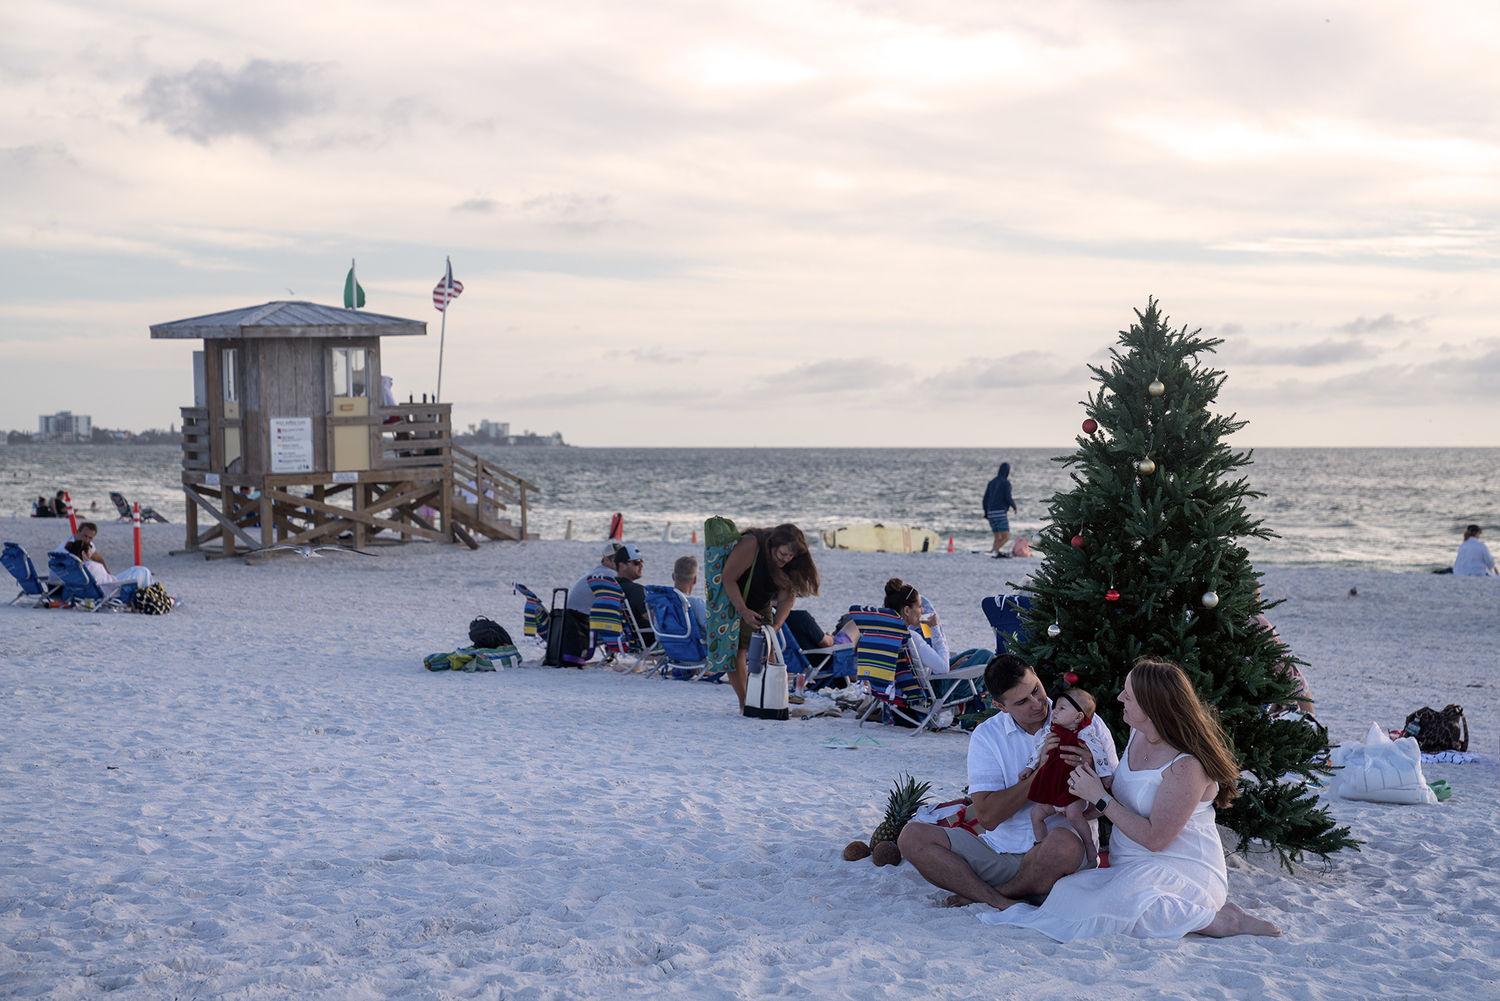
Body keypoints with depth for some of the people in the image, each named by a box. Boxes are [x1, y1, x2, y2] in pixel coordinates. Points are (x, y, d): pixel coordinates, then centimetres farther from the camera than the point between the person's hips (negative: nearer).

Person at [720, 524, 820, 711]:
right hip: (732, 604, -5)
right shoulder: (750, 546, -31)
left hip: (761, 608, 5)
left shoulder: (790, 564, -14)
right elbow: (728, 578, -29)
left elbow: (787, 597, -13)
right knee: (736, 652, -12)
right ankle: (744, 703, -9)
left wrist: (777, 624, -29)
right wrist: (744, 612, -34)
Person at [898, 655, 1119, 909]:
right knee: (911, 837, -14)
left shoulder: (1087, 724, -1)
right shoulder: (987, 736, 1)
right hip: (999, 854, 2)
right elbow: (988, 817, -10)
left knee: (1064, 843, -39)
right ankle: (1003, 904, -27)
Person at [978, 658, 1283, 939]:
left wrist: (1100, 798, -15)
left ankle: (1222, 921, -18)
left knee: (1118, 901, -36)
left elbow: (1154, 838, -20)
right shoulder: (1139, 734, 6)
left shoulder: (1187, 765, -21)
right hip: (1132, 868, 7)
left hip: (1183, 869, -7)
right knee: (1068, 889, -17)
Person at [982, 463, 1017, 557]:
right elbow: (1008, 498, -13)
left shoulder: (992, 482, 16)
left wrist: (986, 513, 19)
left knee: (998, 538, 11)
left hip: (991, 513, 7)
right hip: (1001, 513, -7)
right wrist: (1015, 507, 5)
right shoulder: (1006, 483, -5)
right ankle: (994, 551, -28)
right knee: (1006, 537, -9)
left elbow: (985, 499, 13)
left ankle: (997, 553, -3)